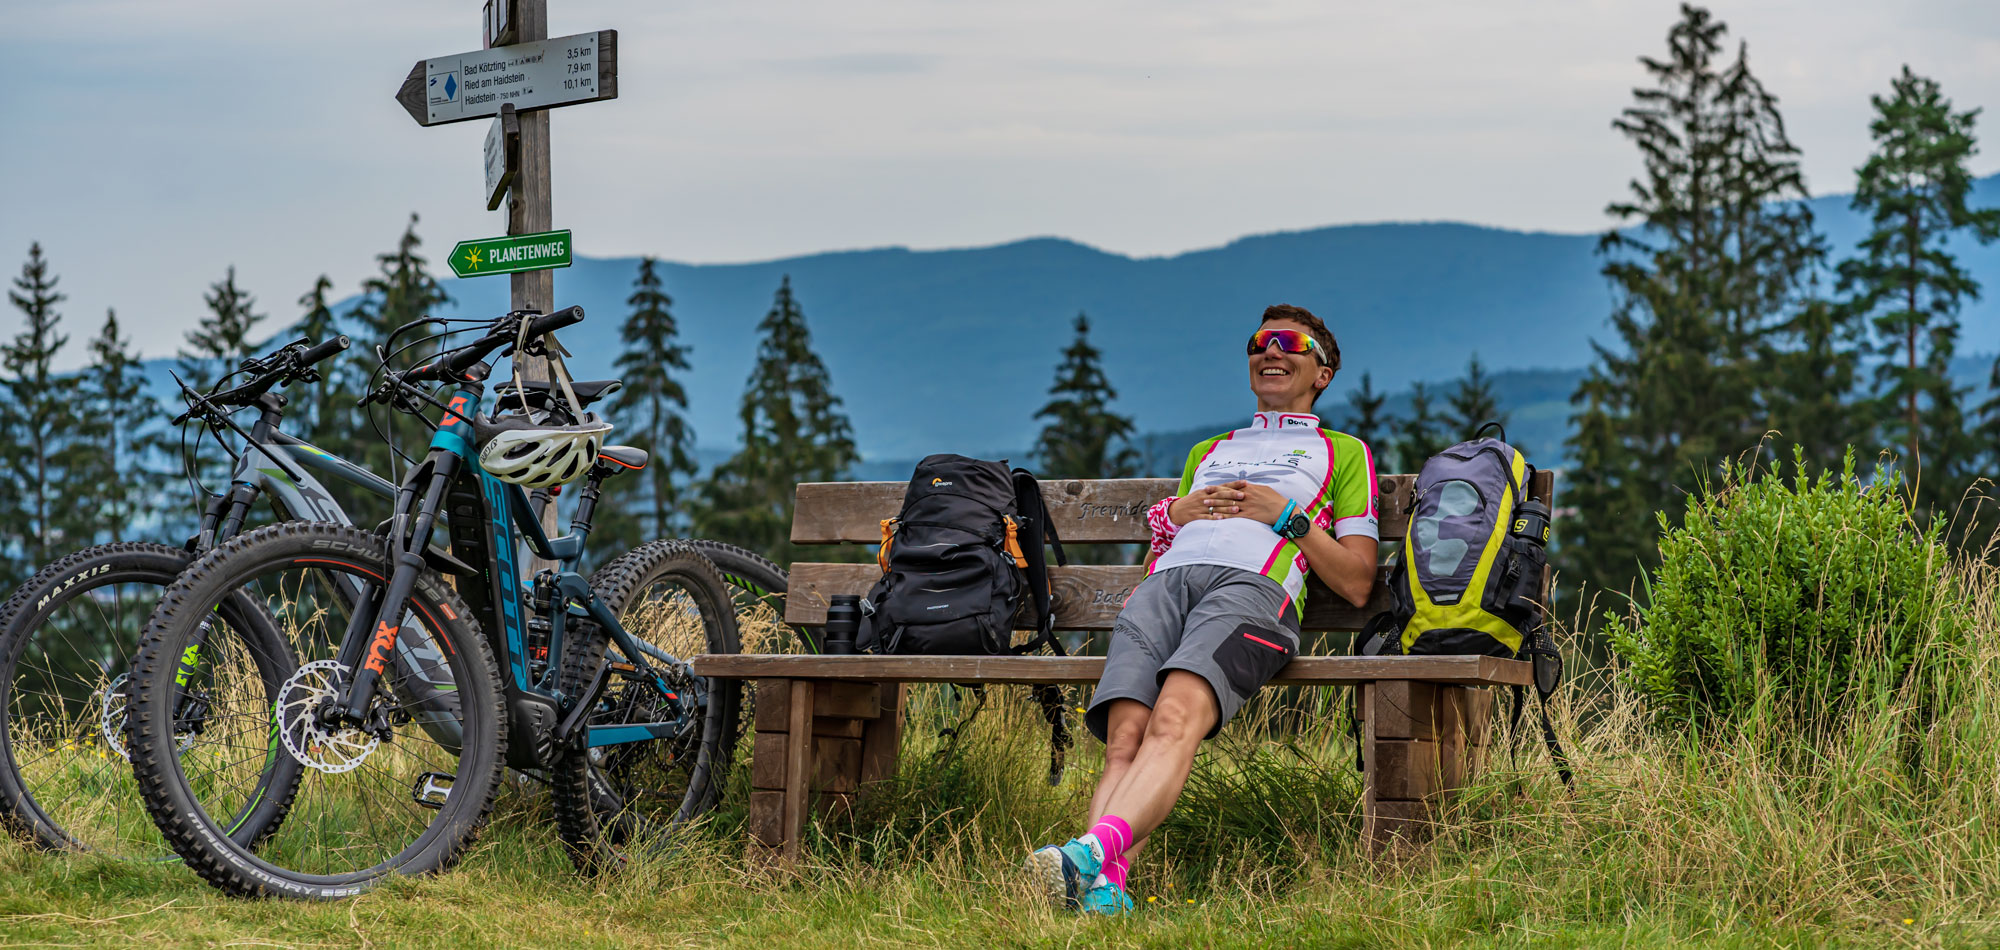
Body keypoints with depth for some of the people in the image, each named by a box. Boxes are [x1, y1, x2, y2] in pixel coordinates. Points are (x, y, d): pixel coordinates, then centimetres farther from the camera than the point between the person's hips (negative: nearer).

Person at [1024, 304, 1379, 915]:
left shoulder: (1343, 452, 28)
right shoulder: (1207, 452, 42)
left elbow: (1357, 584, 17)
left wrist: (1286, 515, 6)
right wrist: (1173, 516, 16)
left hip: (1253, 587, -4)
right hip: (1164, 582, 5)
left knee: (1176, 716, -36)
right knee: (1125, 736, -27)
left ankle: (1093, 852, -58)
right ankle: (1104, 886, -46)